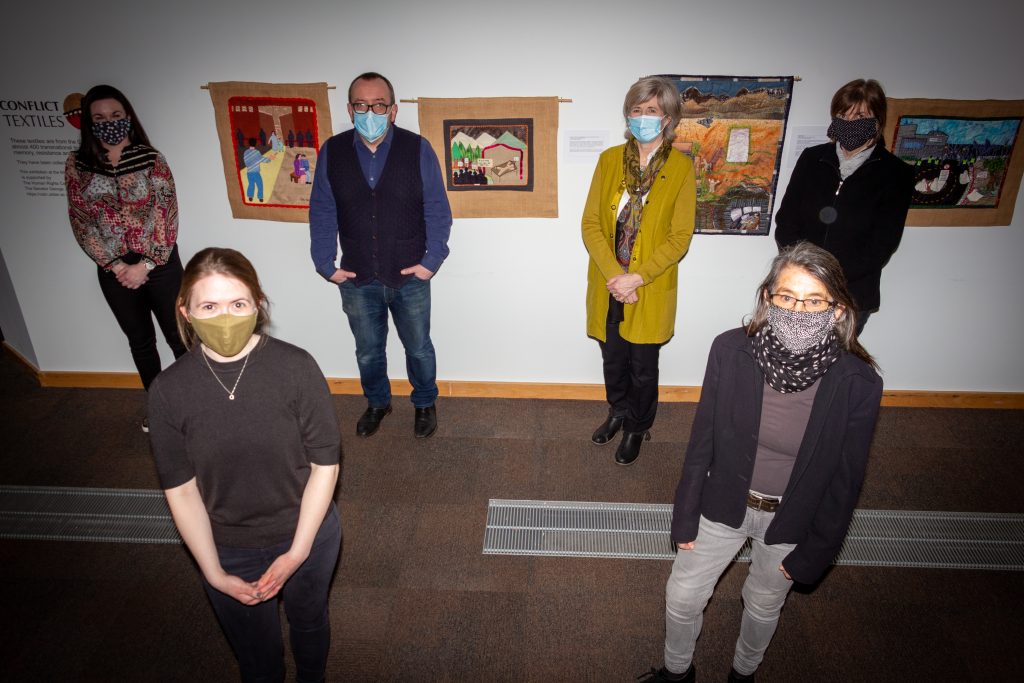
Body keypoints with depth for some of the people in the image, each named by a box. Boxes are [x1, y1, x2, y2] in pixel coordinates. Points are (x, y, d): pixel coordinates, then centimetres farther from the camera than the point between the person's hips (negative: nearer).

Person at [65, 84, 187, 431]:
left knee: (178, 336, 6)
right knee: (140, 341, 17)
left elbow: (166, 216, -9)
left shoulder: (152, 160, -6)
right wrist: (115, 265, -10)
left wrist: (145, 265, -14)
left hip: (159, 263, -2)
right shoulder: (77, 164, 1)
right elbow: (80, 220, -1)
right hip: (113, 270, 3)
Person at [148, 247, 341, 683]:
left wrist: (297, 552, -15)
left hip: (307, 533, 0)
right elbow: (181, 489, -9)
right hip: (228, 551, 0)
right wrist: (214, 573, -10)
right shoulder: (168, 391, -18)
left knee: (309, 620, 29)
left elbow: (325, 464, -15)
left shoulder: (296, 367, -23)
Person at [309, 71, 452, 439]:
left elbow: (437, 210, -5)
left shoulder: (418, 149, -9)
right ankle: (377, 402, 43)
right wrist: (325, 265, -2)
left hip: (409, 276, -2)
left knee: (418, 347, 15)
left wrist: (432, 260, -11)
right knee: (368, 350, 19)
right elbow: (322, 213, 2)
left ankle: (425, 404, 39)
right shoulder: (331, 152, -3)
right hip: (357, 280, 2)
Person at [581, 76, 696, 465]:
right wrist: (613, 275, -15)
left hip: (651, 290, -2)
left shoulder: (681, 168, -8)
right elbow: (590, 224, -3)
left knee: (643, 367, 12)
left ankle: (637, 429, 35)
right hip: (607, 285, 3)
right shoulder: (609, 160, 0)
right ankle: (618, 413, 45)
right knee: (612, 359, 18)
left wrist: (636, 278, -19)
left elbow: (679, 238, -10)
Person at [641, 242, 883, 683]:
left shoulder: (858, 383, -24)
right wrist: (685, 516, -2)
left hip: (792, 520, -1)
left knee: (763, 605, 25)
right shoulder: (730, 350, -21)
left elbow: (845, 480, -11)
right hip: (723, 505, 1)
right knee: (682, 597, 17)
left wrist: (812, 555, -3)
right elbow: (703, 439, -9)